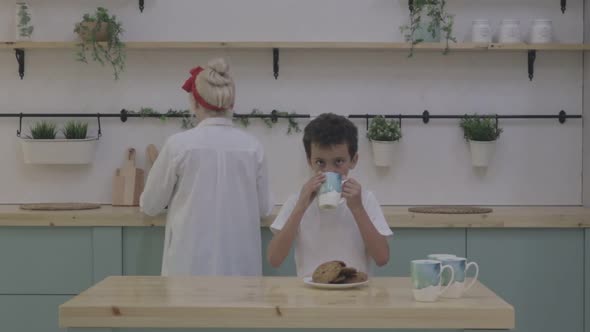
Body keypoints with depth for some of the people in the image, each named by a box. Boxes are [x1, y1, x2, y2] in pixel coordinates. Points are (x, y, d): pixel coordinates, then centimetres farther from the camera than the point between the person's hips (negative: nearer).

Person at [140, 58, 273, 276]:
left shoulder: (179, 145, -8)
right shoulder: (252, 147, -1)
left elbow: (150, 206, 2)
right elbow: (263, 208, 8)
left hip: (192, 261, -2)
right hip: (239, 263, 2)